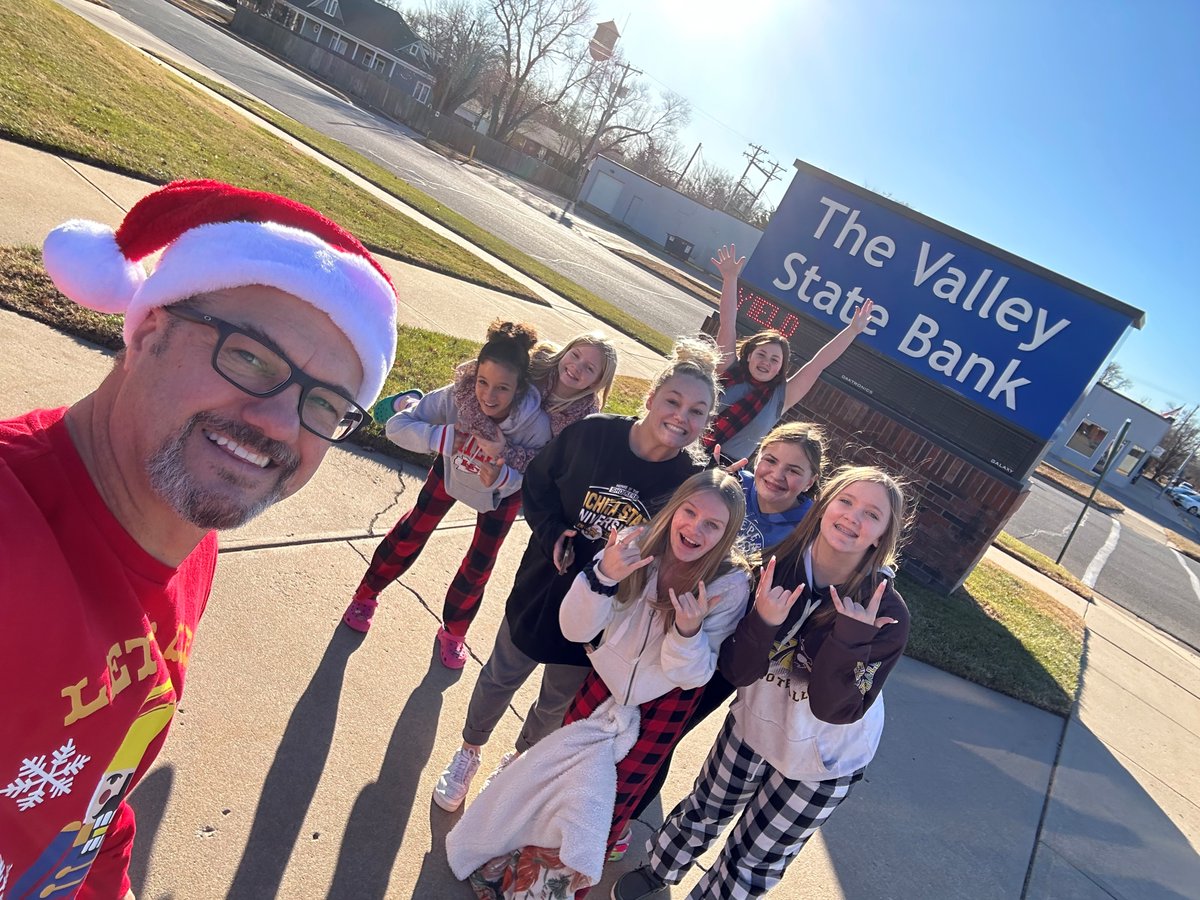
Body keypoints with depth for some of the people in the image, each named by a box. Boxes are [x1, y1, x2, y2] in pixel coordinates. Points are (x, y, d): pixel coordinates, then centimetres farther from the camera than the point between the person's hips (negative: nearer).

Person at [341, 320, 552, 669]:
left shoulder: (536, 423, -40)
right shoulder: (457, 395, -38)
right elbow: (397, 425, -35)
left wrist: (497, 475, -50)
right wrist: (448, 436, -50)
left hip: (502, 489, 0)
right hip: (452, 469, 1)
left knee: (478, 568, 8)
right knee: (410, 534, 10)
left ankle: (453, 632, 35)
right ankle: (366, 596, 37)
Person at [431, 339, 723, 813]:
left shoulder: (695, 481, -21)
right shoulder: (592, 433, -19)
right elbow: (536, 484, -4)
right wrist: (553, 533, -17)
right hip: (541, 588, 0)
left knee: (558, 702, 22)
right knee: (501, 676, 20)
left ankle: (518, 760, 54)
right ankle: (468, 753, 50)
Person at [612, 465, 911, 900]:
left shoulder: (886, 612, -28)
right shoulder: (776, 569, -21)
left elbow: (835, 710, -26)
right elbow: (736, 672, -18)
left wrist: (852, 637, -40)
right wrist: (764, 621, -37)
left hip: (825, 759, -3)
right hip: (753, 724, 3)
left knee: (752, 862, 16)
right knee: (704, 810, 27)